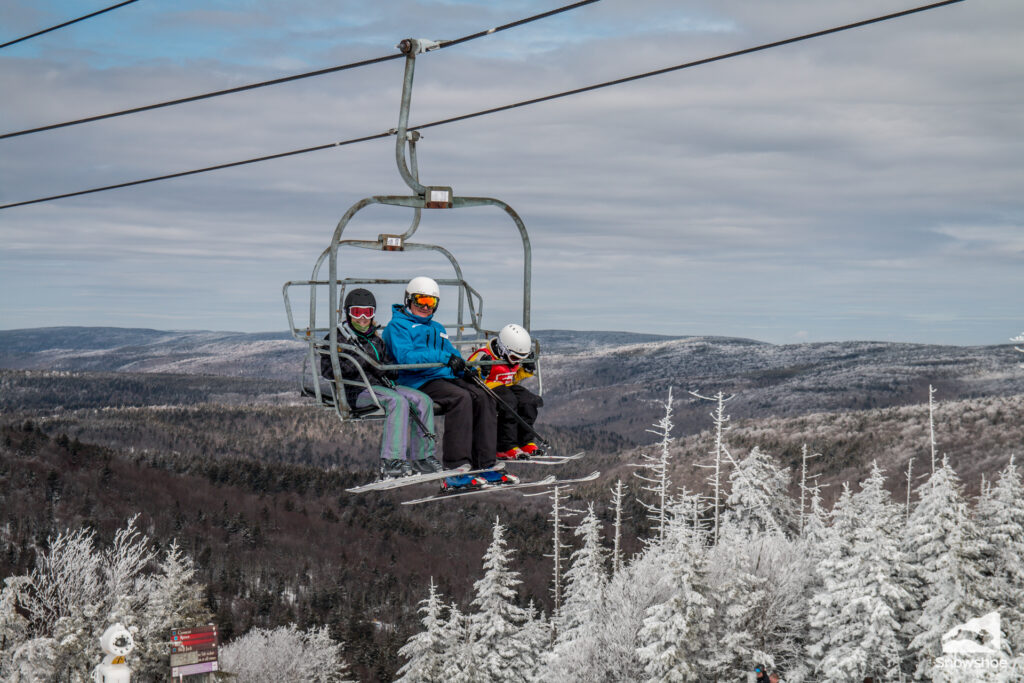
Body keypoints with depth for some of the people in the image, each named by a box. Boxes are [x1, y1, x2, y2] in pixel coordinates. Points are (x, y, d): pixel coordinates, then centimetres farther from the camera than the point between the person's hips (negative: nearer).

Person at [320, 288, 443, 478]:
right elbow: (327, 370, -9)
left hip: (382, 385, 7)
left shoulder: (375, 339, 24)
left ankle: (422, 457, -14)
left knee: (423, 400, -13)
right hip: (356, 390, -7)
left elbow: (393, 367, 23)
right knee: (397, 401, -33)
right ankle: (391, 461, -40)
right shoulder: (338, 338, 4)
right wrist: (362, 362, -15)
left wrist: (381, 368, -3)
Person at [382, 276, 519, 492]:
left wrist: (465, 367, 2)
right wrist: (443, 358, -21)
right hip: (419, 382, -7)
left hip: (447, 378, 7)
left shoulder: (437, 328, 32)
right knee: (461, 397, -33)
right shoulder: (397, 326, 5)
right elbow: (405, 356, -13)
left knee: (484, 398, -19)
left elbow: (454, 357, 27)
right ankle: (455, 471, -39)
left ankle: (484, 466, -22)